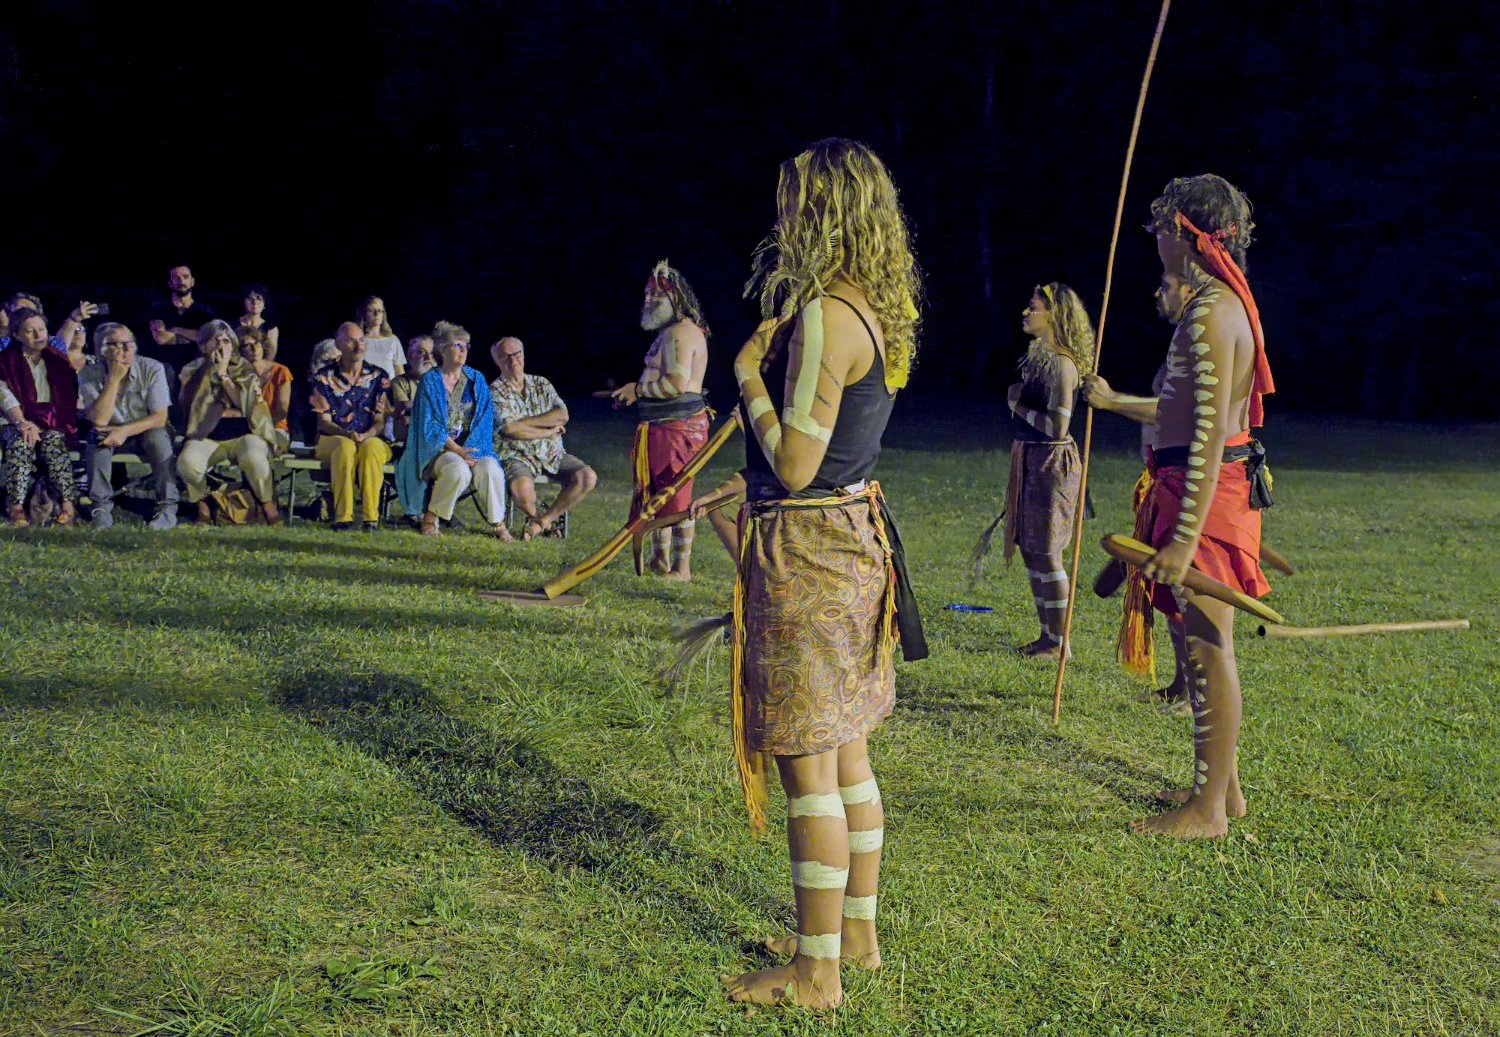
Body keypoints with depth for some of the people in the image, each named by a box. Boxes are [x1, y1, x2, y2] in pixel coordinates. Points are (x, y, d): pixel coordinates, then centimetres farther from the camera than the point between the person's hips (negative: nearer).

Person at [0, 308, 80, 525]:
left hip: (53, 424, 1)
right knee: (21, 442, -35)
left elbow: (69, 395, 14)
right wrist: (22, 423, -23)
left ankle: (68, 504, -43)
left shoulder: (57, 359, 15)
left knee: (53, 441, -33)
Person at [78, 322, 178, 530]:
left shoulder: (152, 369, -15)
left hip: (144, 431, -1)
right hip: (113, 433, 1)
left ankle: (168, 507, -26)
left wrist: (125, 431, -30)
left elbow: (160, 417, -17)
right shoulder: (89, 374, -13)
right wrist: (113, 378, -29)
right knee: (97, 437, -31)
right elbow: (99, 420, -24)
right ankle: (101, 507, -25)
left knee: (157, 436, -33)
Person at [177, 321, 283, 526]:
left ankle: (268, 504, -9)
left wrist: (223, 374, -7)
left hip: (243, 436, -1)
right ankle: (202, 506, -6)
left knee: (254, 458, -35)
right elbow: (192, 407, 0)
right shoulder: (193, 372, 12)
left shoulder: (245, 372, 9)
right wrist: (228, 411, -4)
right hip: (207, 438, 1)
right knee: (187, 460, -32)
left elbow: (247, 406, -7)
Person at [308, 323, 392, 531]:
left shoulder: (378, 377, 8)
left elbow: (381, 421, 3)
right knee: (345, 446, -37)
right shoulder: (324, 377, 7)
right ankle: (342, 516, -39)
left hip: (372, 439, 0)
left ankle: (370, 516, -39)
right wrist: (347, 434, -20)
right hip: (332, 439, 0)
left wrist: (365, 435, -20)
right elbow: (324, 421, 1)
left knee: (371, 446, -36)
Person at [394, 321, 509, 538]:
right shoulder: (430, 380, 3)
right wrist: (456, 449, -19)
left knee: (490, 469, -30)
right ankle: (430, 518, -18)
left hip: (473, 445, 3)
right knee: (458, 469, -35)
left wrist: (469, 448, -12)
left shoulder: (476, 379, 13)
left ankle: (498, 524, -19)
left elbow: (485, 419, 5)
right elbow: (429, 425, -6)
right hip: (437, 448, -3)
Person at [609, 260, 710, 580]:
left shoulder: (679, 333, -15)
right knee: (657, 492, 16)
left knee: (676, 497, -7)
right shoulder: (677, 331, 19)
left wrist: (638, 389, -13)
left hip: (676, 426, -11)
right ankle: (660, 560, 25)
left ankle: (682, 567, -2)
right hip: (663, 425, 11)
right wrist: (638, 392, 17)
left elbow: (678, 383, -25)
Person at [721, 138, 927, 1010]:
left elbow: (794, 463, -21)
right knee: (846, 750, 17)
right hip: (853, 536, 10)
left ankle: (816, 972, 5)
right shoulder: (877, 310, 11)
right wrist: (769, 362, 16)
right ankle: (857, 930, 29)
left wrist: (749, 376, -9)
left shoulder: (824, 317, -19)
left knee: (806, 761, -3)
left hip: (805, 546, -10)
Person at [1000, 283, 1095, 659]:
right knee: (1029, 550, 14)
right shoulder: (1037, 355, 12)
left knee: (1045, 554, -3)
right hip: (1029, 460, 10)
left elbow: (1057, 425, -24)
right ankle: (1046, 634, 24)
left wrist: (1018, 405, -14)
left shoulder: (1061, 364, -17)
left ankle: (1058, 642, 6)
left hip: (1052, 463, -10)